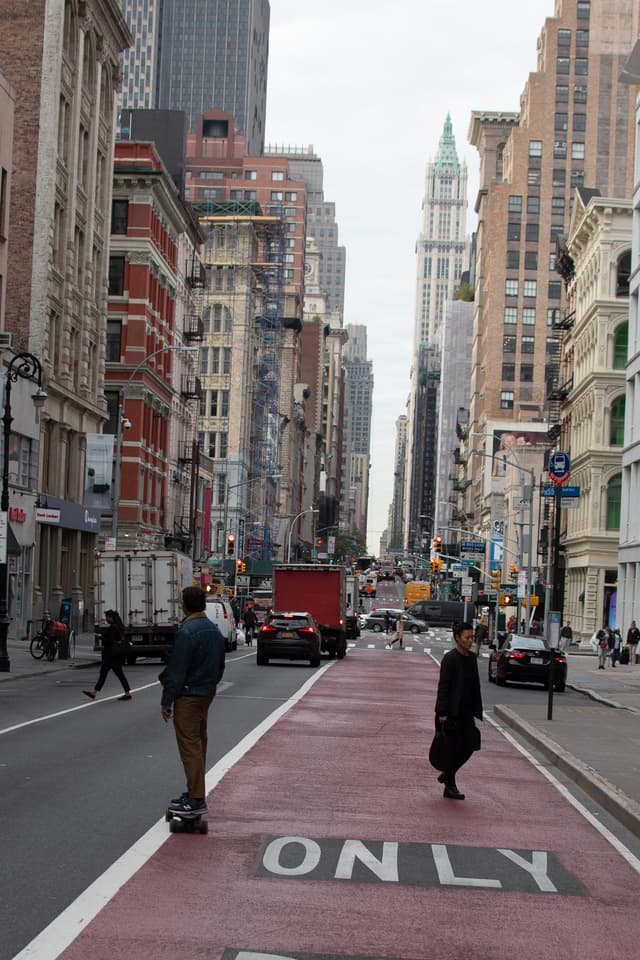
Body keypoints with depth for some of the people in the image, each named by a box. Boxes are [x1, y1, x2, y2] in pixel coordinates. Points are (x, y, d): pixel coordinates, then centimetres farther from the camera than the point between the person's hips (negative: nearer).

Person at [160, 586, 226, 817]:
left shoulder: (187, 632, -18)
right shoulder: (214, 630, 10)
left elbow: (176, 671, -18)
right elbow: (220, 666, 17)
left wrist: (167, 701, -13)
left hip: (188, 696, -9)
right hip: (207, 694, 9)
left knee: (189, 747, -7)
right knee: (199, 744, 16)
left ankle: (196, 800, -8)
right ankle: (195, 792, 23)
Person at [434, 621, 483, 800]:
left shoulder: (472, 658, 11)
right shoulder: (450, 659, -13)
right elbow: (443, 686, -16)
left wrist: (477, 711, 12)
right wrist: (442, 712, -20)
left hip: (466, 712, 8)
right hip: (451, 712, -7)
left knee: (469, 746, 4)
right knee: (454, 749, -2)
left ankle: (447, 775, 22)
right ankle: (449, 787, 12)